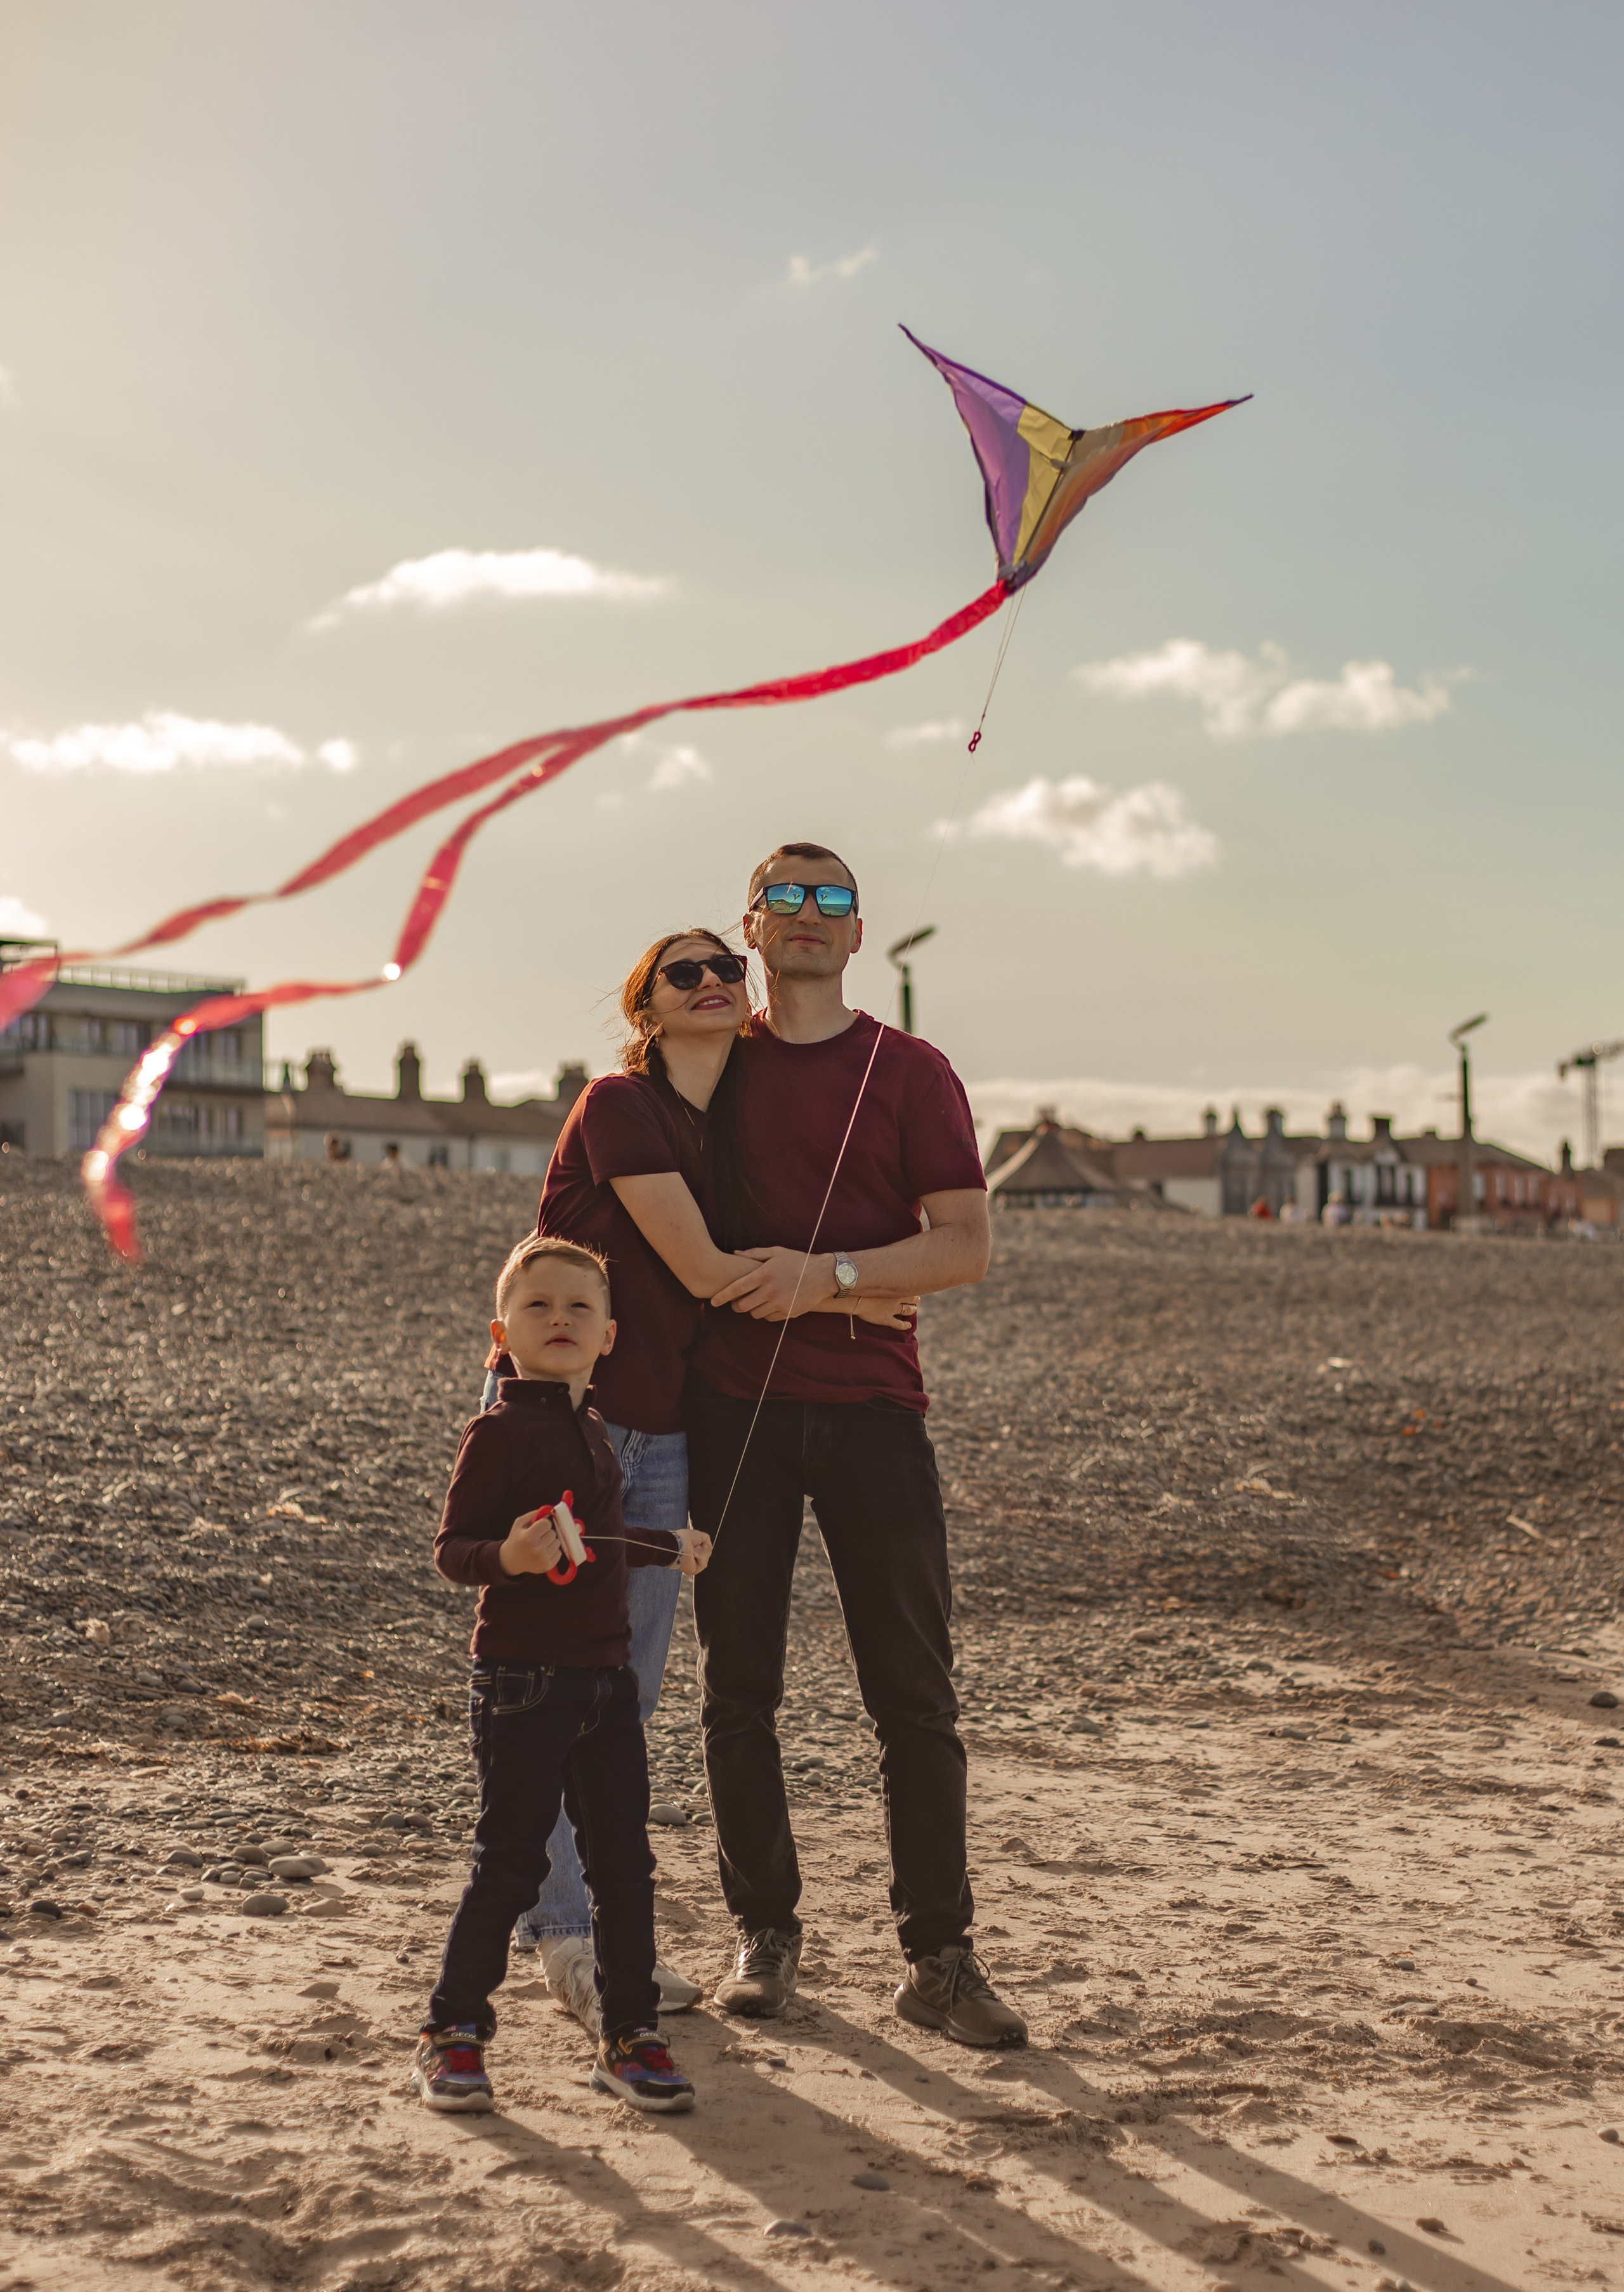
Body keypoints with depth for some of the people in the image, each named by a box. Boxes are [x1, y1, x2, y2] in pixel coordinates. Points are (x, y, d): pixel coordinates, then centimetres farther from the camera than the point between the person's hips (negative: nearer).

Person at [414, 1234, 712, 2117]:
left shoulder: (591, 1431, 14)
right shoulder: (498, 1432, -10)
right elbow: (451, 1547, -13)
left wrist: (668, 1546, 35)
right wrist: (508, 1557, -32)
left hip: (606, 1678, 7)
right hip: (523, 1681, -7)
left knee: (624, 1863, 7)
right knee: (509, 1863, -2)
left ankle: (630, 2037, 18)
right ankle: (452, 2033, 13)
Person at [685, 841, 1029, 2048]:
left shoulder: (910, 1072, 5)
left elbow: (967, 1246, -4)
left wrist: (828, 1274, -16)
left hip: (872, 1405, -1)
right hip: (733, 1401, 2)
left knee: (916, 1697, -1)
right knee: (739, 1689, 4)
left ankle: (940, 1958, 7)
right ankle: (766, 1933, 17)